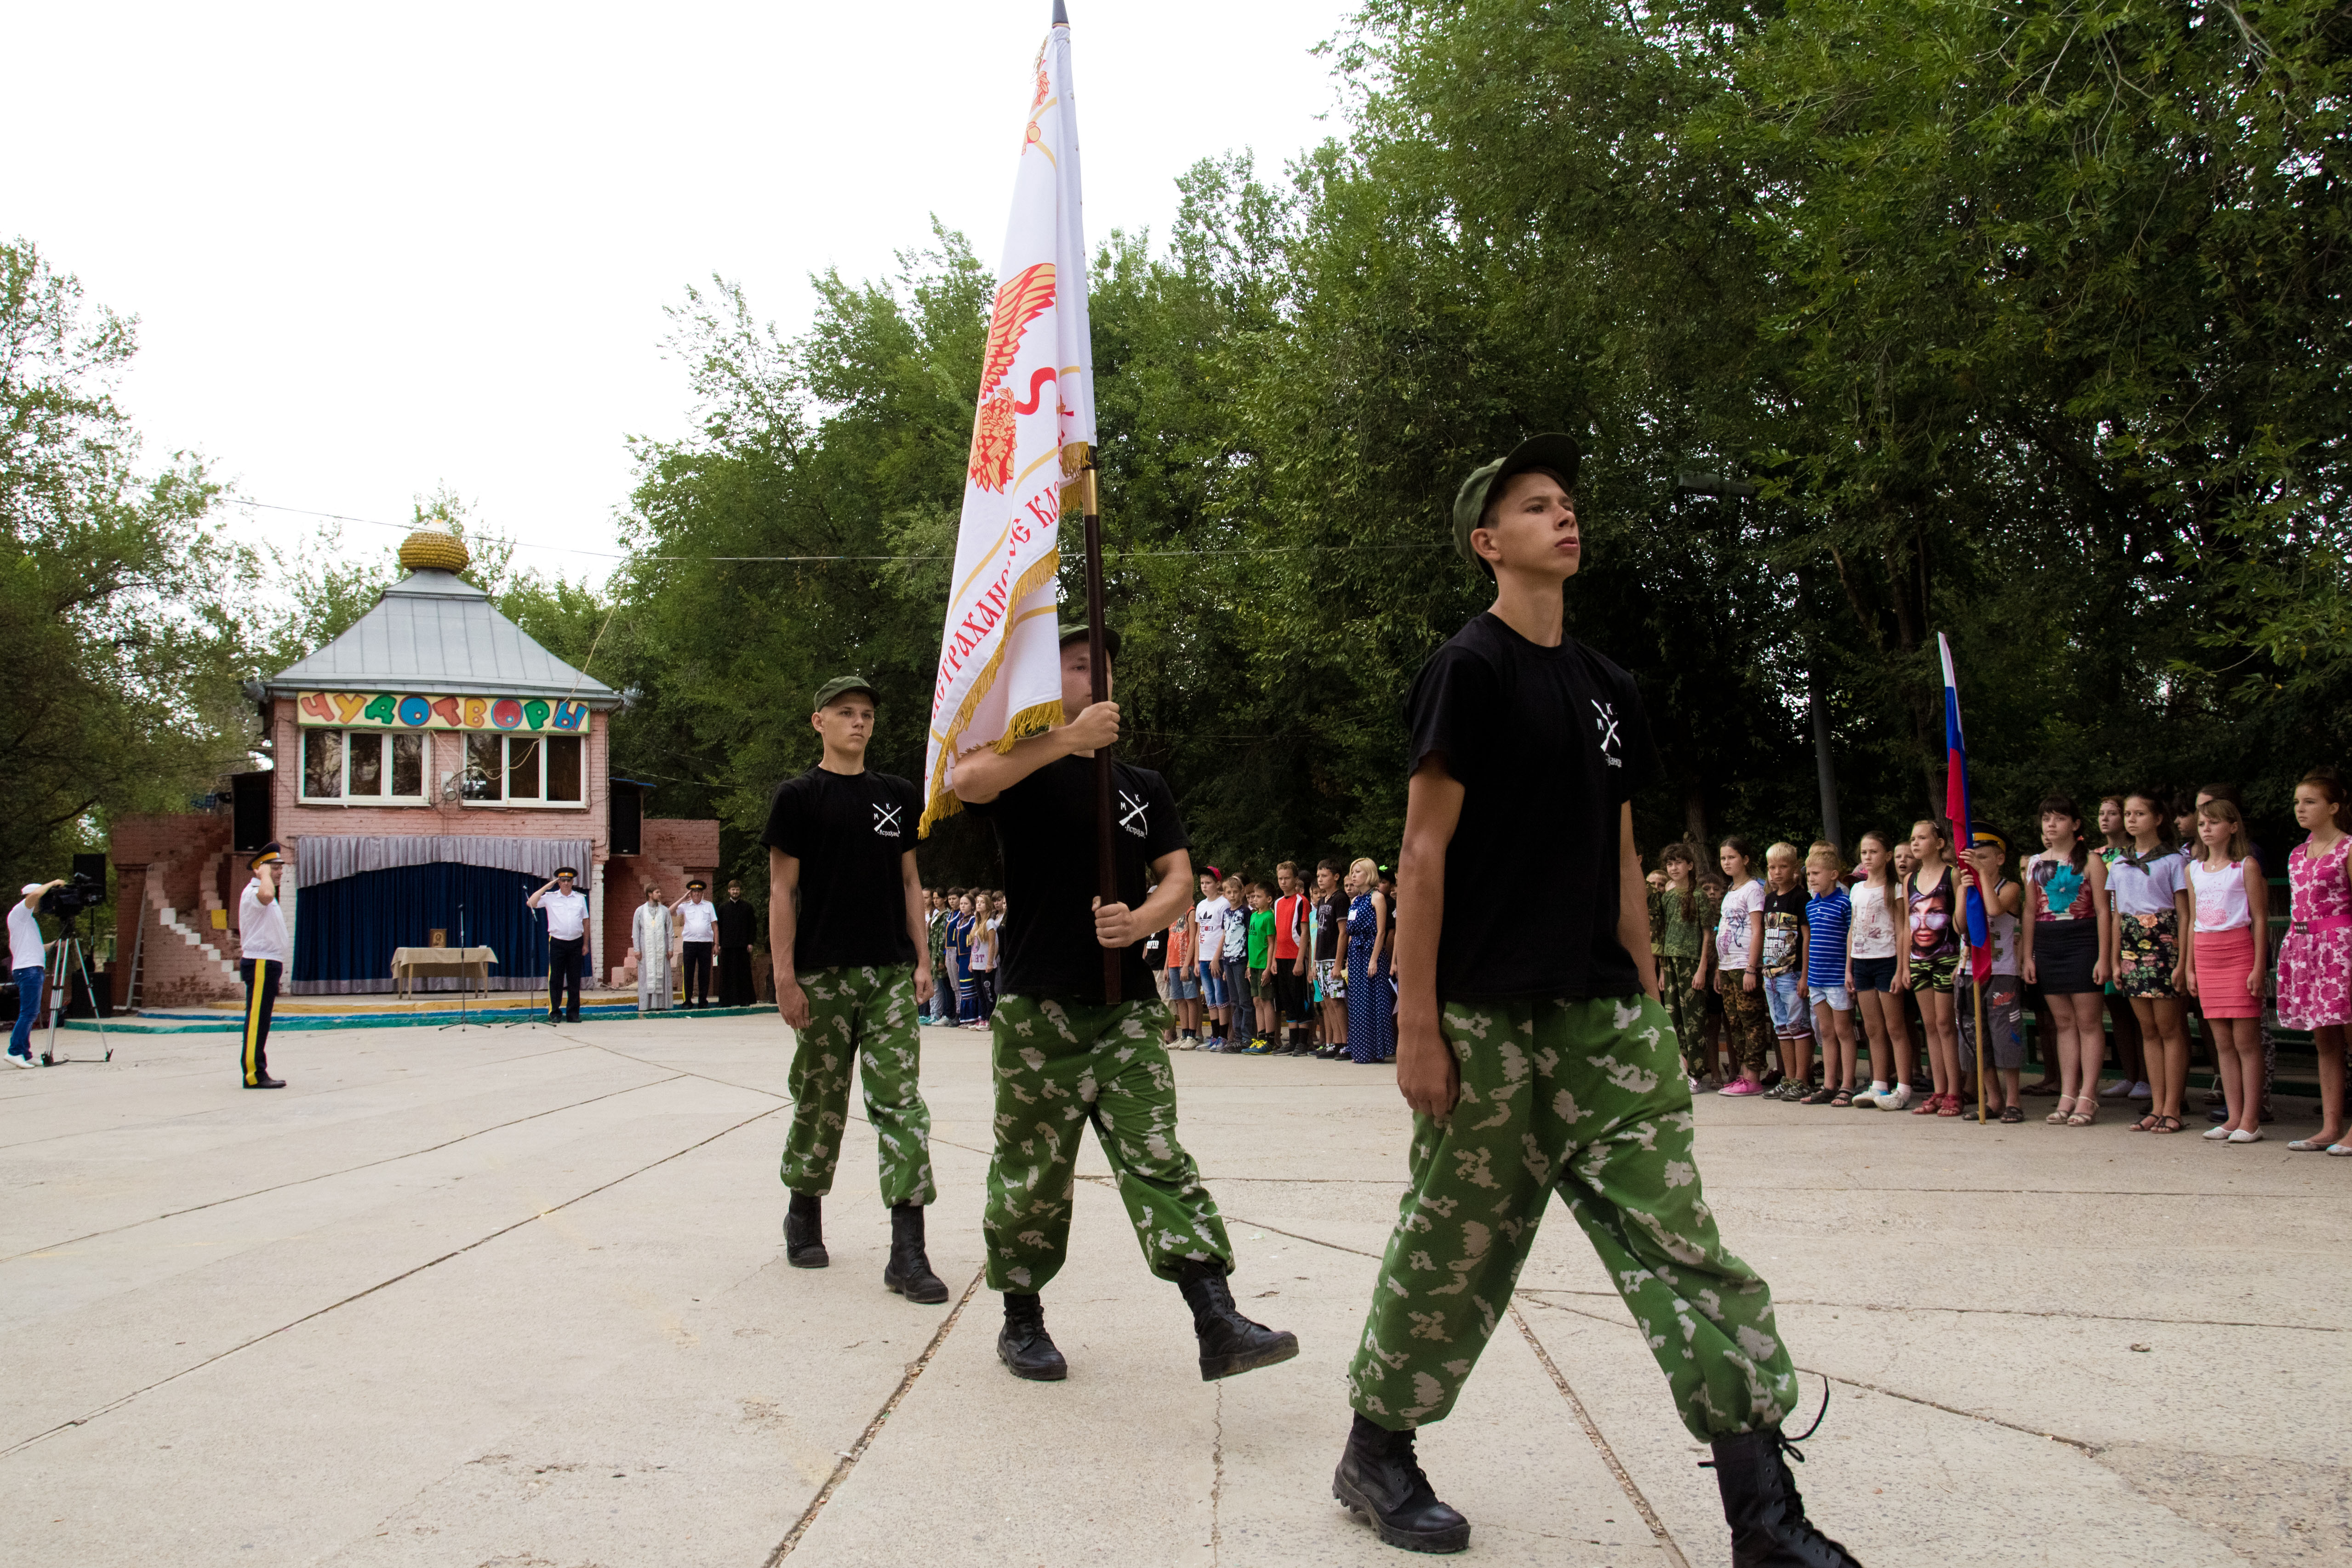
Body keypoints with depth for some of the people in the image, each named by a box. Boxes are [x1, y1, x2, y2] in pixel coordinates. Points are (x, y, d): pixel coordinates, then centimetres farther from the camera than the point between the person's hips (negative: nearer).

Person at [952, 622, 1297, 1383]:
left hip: (1125, 1008, 3)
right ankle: (1022, 1321, 22)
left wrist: (1141, 920, -15)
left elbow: (1179, 878, 7)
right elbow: (966, 780, -21)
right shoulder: (1024, 767, 3)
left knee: (1159, 1160, -6)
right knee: (1032, 1172, 5)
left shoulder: (1144, 787, 16)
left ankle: (1218, 1323, -12)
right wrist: (1069, 738, -22)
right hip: (1038, 1007, -3)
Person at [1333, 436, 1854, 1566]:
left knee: (1679, 1239, -1)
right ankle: (1377, 1453, 24)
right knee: (1454, 1250, 3)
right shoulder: (1470, 667, -5)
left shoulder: (1606, 689, 16)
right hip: (1488, 1018, -6)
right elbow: (1425, 851, -10)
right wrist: (1416, 1022, -14)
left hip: (1601, 1012, 6)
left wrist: (1646, 1001, 13)